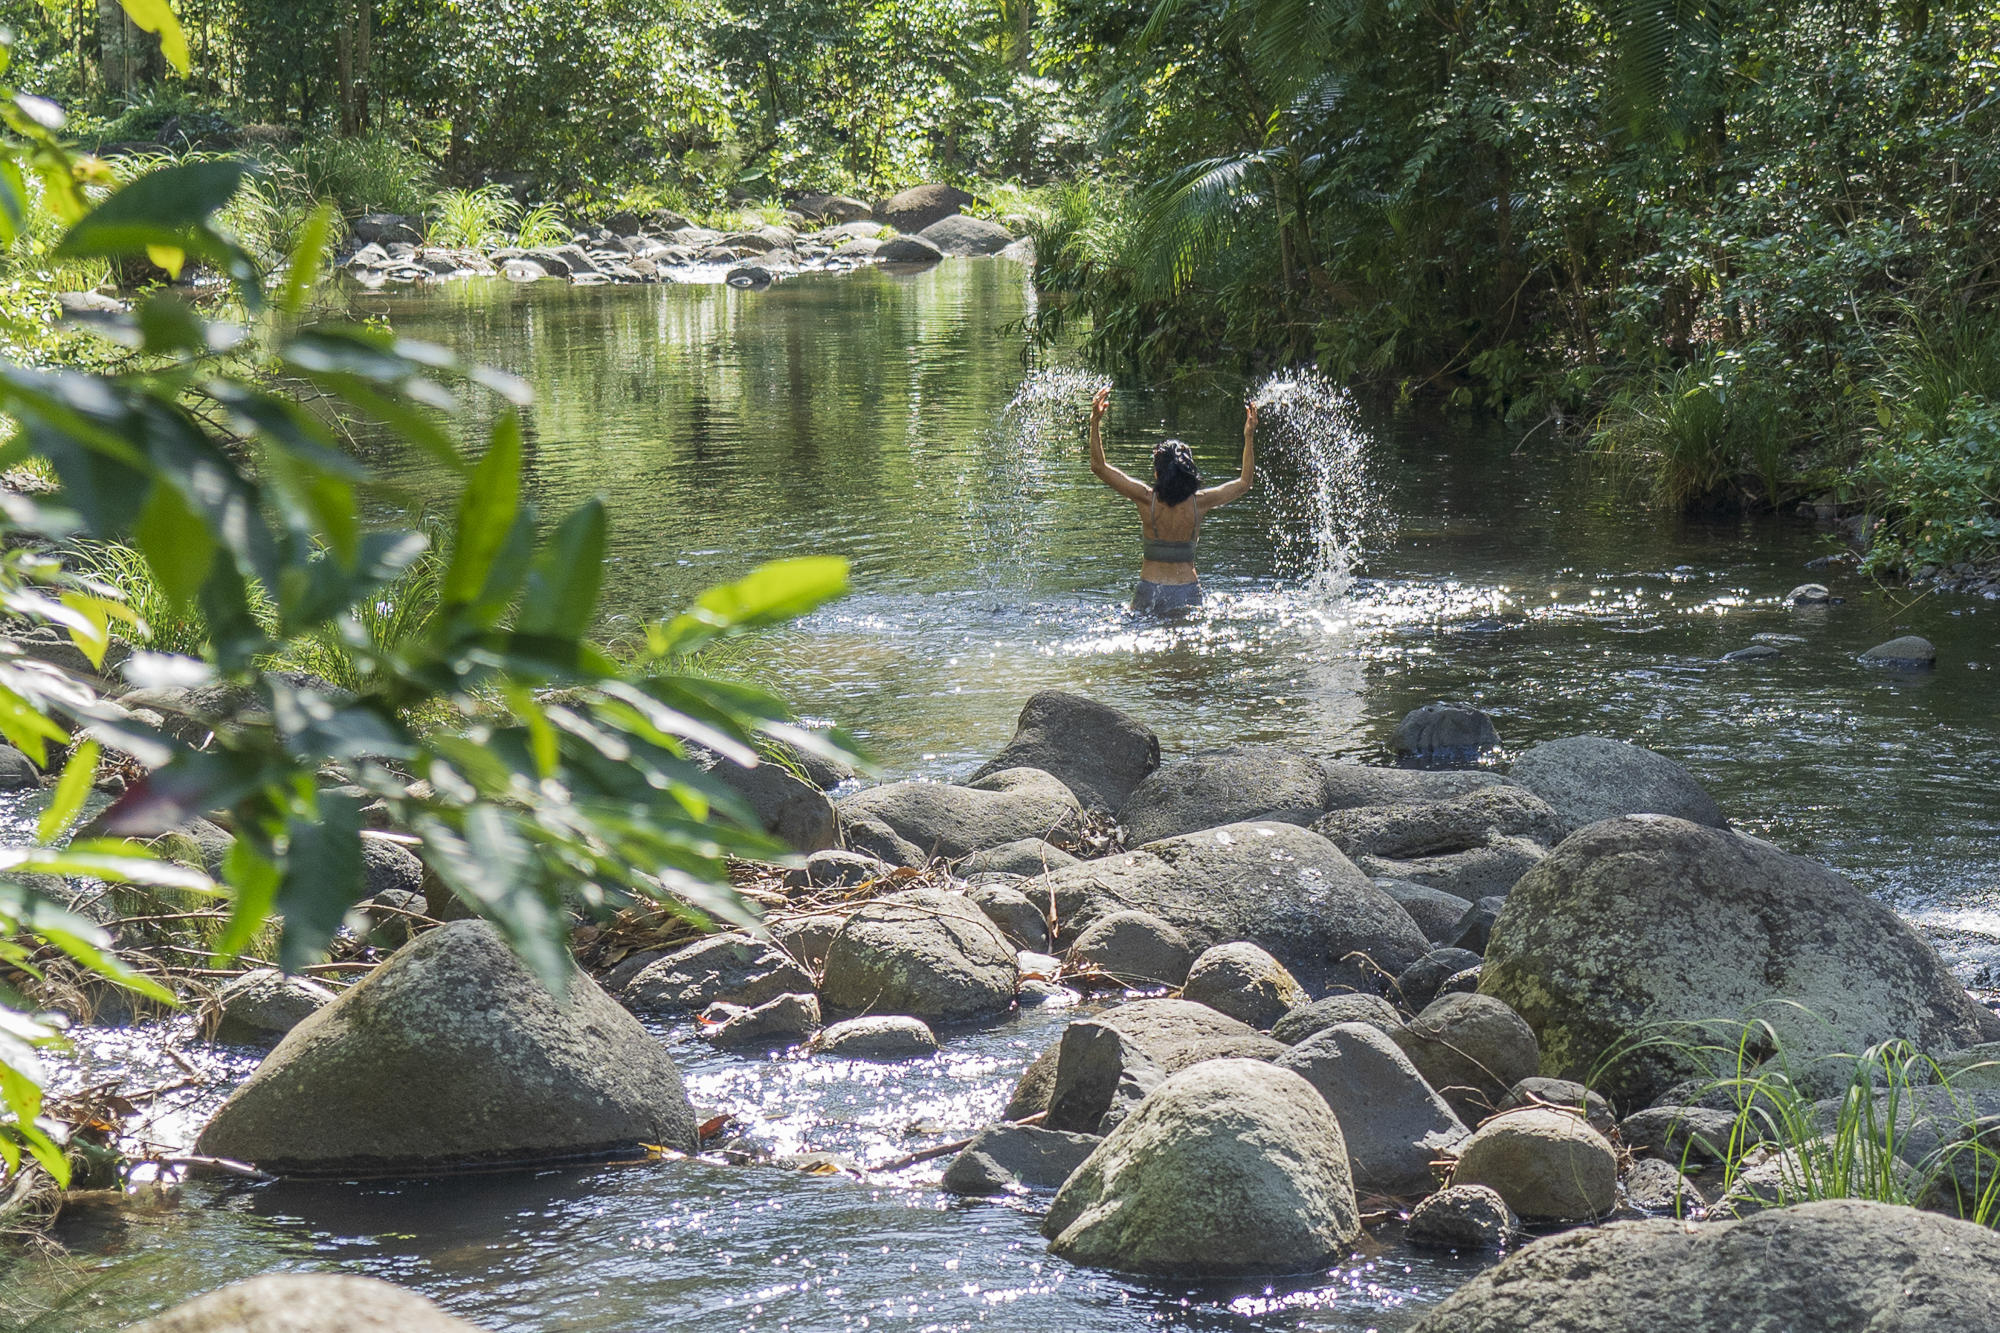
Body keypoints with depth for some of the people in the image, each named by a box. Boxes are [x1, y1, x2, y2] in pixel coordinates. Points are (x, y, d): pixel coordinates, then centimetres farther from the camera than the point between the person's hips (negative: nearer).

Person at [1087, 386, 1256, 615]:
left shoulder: (1147, 499, -9)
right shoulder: (1199, 502, -4)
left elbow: (1099, 467, -5)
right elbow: (1244, 482, 11)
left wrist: (1095, 422, -5)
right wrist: (1249, 437, 13)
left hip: (1151, 591, -1)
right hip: (1188, 593, 1)